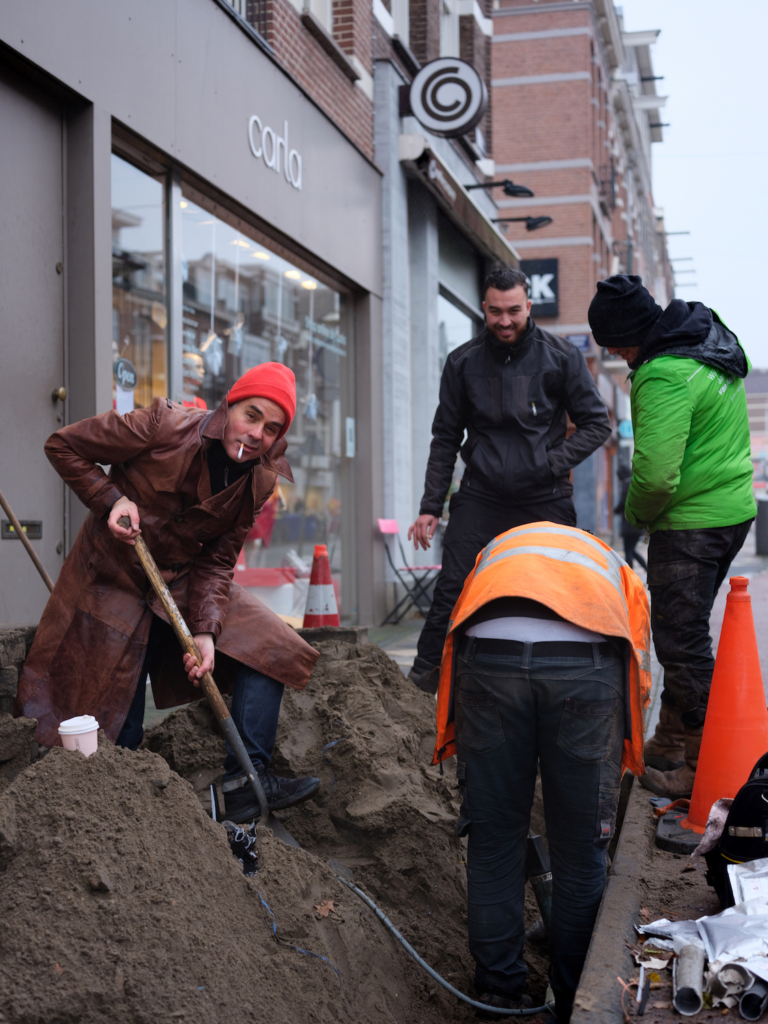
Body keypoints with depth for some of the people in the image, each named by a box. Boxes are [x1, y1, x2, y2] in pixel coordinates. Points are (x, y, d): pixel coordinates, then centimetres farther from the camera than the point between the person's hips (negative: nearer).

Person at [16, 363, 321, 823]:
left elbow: (218, 561, -7)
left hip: (186, 581, 5)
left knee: (268, 647, -8)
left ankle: (248, 778, -6)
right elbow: (63, 446, -13)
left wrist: (206, 630, -21)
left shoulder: (257, 482, -7)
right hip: (114, 578, -4)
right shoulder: (165, 427, -22)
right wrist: (111, 499, -24)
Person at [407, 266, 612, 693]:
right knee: (451, 591, -7)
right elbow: (445, 439, 9)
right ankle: (422, 680, 2)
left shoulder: (562, 356, 0)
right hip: (480, 499, 1)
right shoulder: (463, 362, 4)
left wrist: (553, 464, -9)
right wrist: (431, 507, 3)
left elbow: (597, 423, 4)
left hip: (545, 502, -1)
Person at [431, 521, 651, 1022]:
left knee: (493, 841, 17)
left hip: (489, 657, 1)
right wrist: (613, 768, 44)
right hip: (585, 665, 0)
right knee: (580, 851, 15)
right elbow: (639, 684, 33)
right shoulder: (619, 570, 38)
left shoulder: (495, 552, 41)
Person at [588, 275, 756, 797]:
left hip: (691, 524, -10)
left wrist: (638, 512, -8)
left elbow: (656, 474, -29)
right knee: (685, 629, 20)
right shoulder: (712, 337, 8)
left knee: (682, 641, -1)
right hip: (734, 507, 10)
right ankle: (673, 739, 33)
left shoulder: (665, 377, -24)